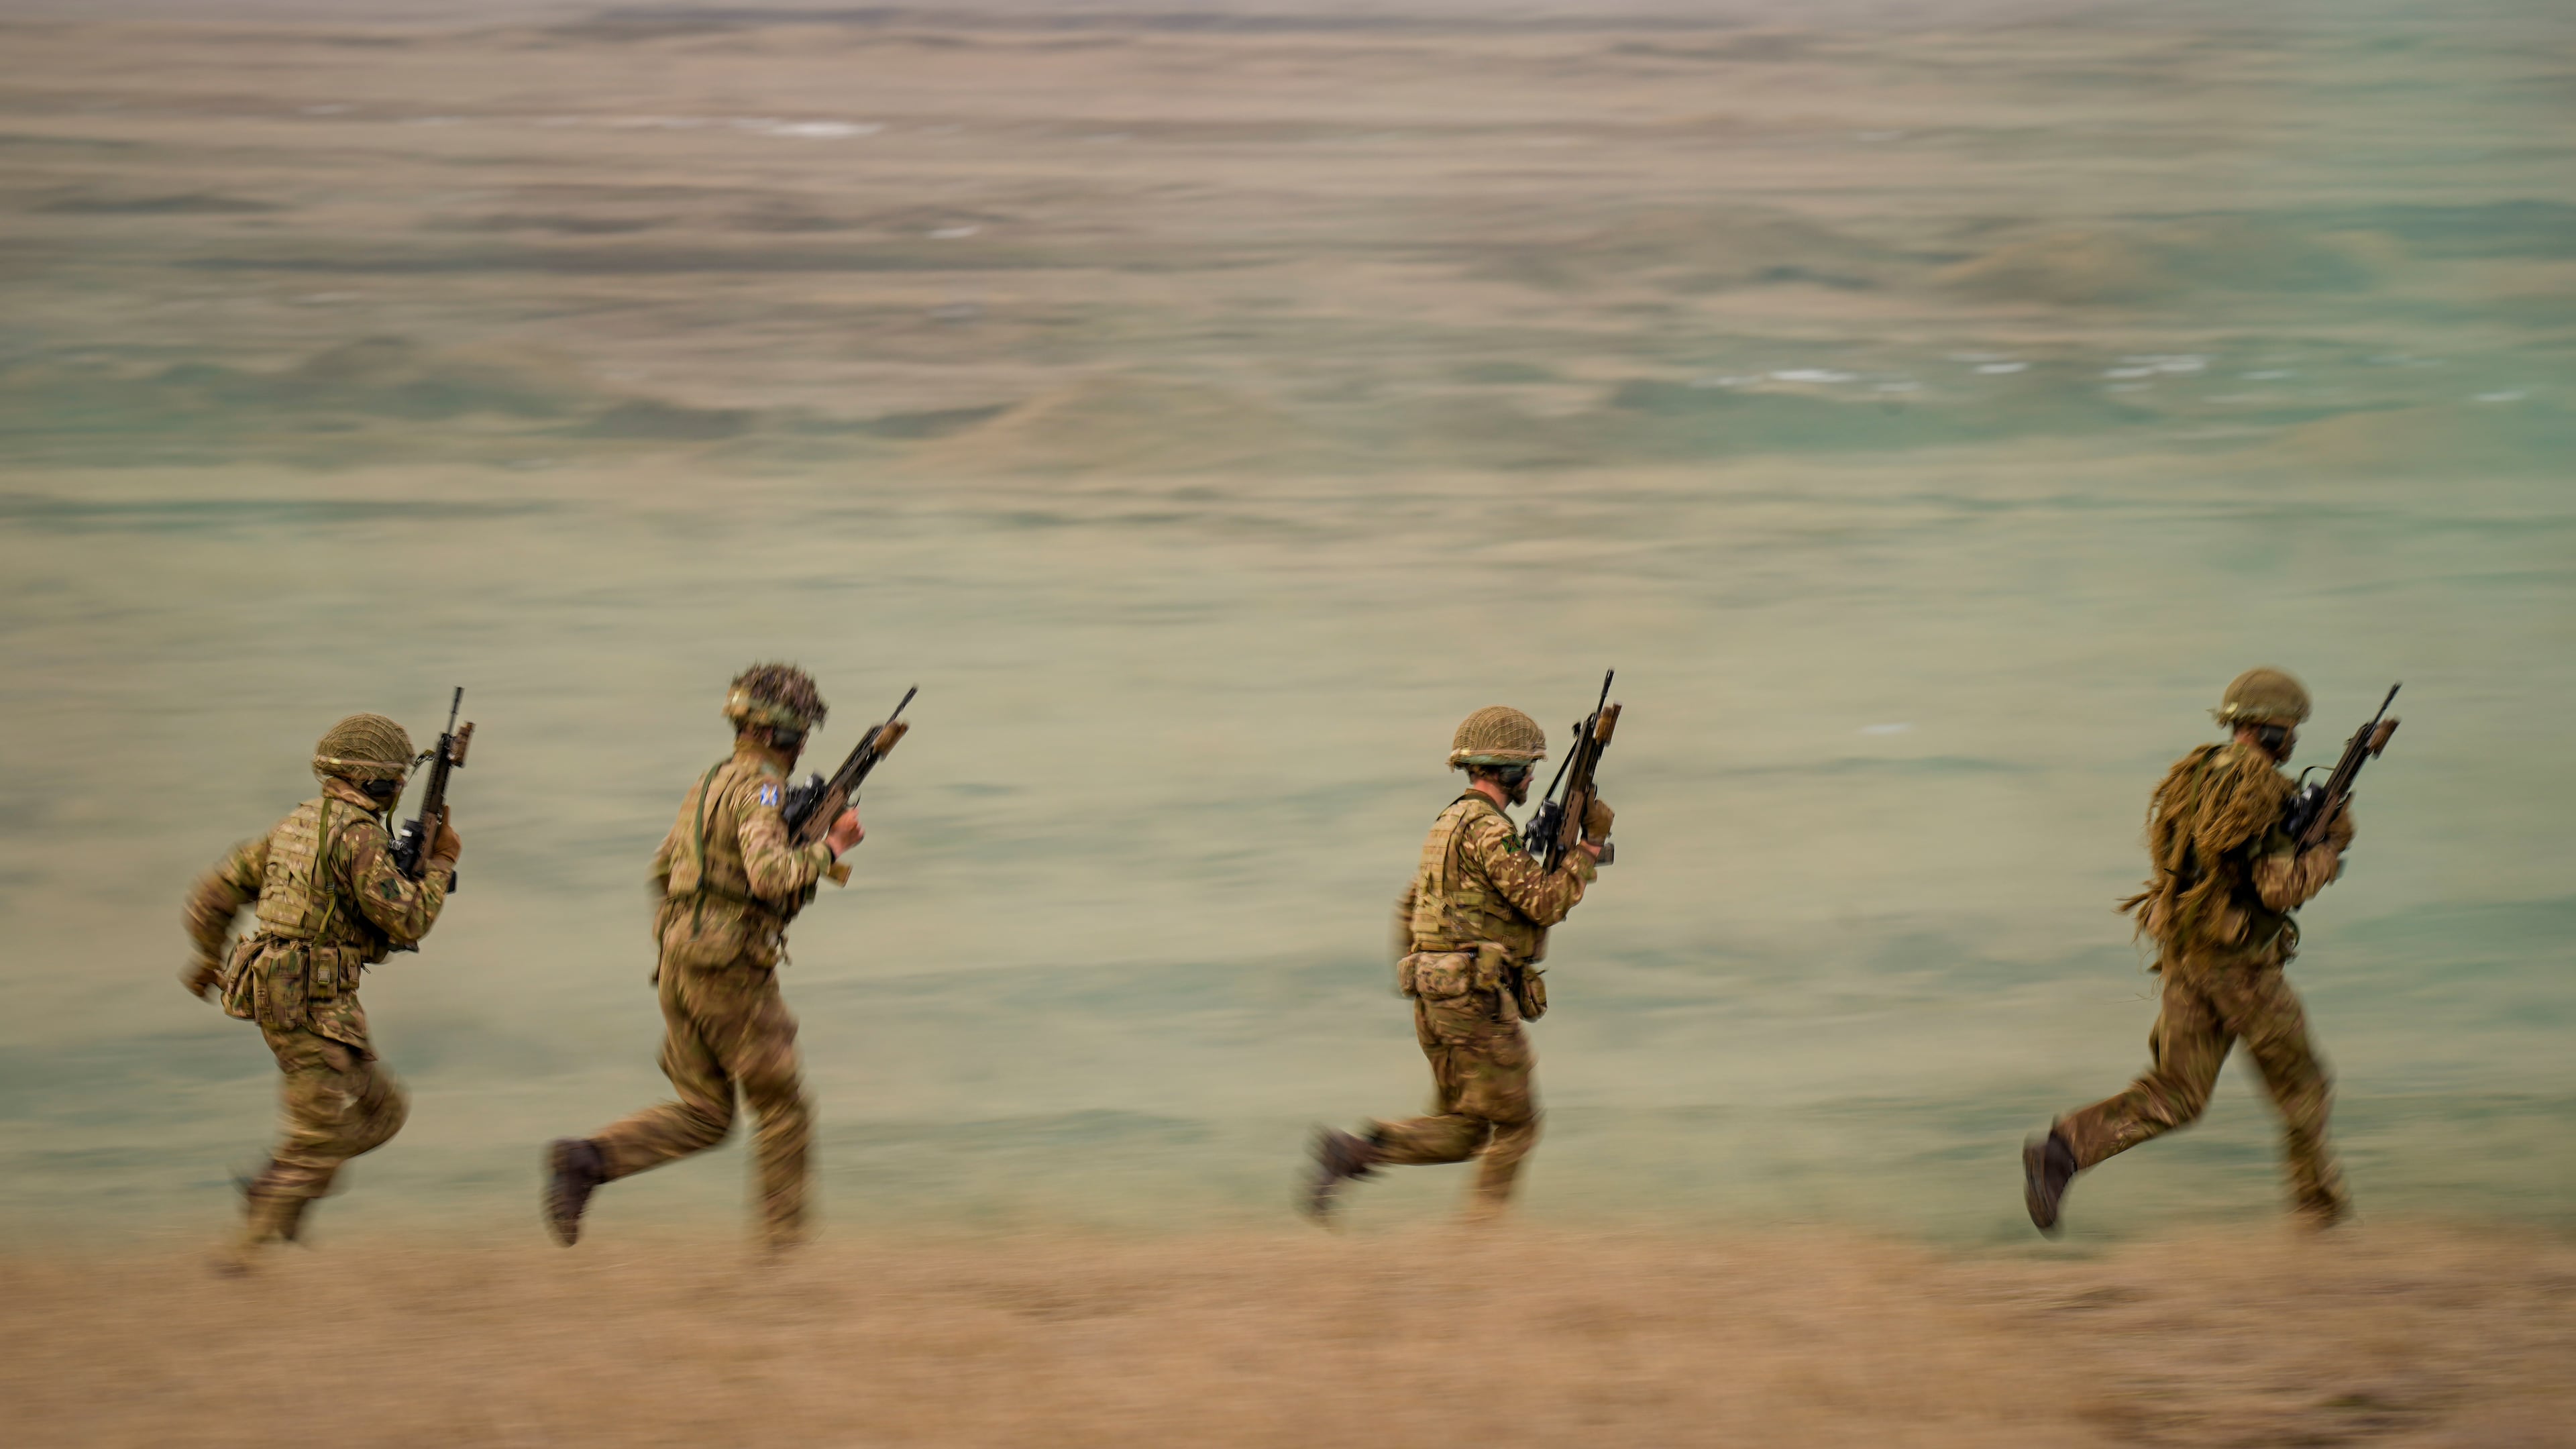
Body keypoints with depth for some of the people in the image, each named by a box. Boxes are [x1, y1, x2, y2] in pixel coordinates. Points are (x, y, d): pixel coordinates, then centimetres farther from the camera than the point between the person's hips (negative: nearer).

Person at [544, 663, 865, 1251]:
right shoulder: (758, 787, -14)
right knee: (782, 1109, 8)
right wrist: (828, 847, -14)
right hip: (734, 971, -8)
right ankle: (785, 1244, 12)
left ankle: (586, 1161, -9)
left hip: (679, 966, 8)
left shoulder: (709, 782, 15)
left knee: (702, 1115, 10)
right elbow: (772, 877, -28)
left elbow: (663, 869, 24)